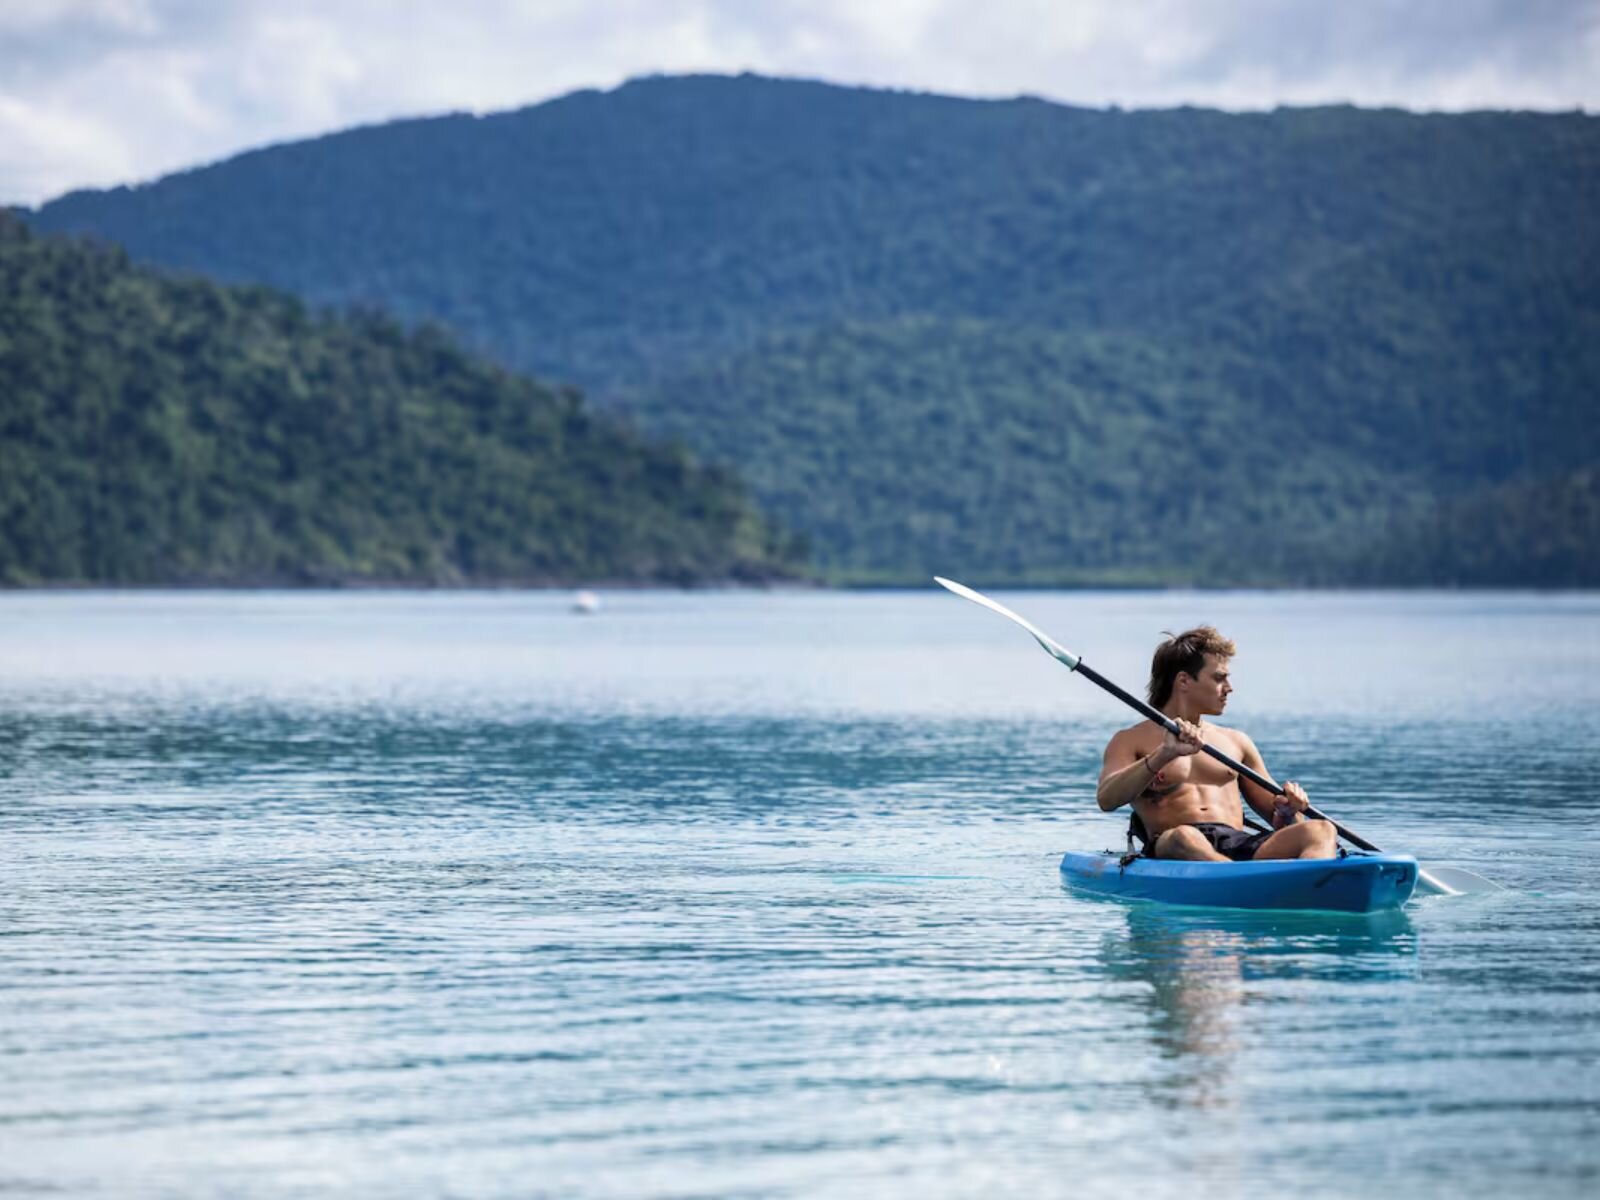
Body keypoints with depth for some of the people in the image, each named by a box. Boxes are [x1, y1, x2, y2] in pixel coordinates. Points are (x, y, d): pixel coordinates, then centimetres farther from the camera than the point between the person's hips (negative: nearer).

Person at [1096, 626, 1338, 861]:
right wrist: (1164, 755, -19)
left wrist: (1287, 811, 1)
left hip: (1240, 848, 4)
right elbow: (1106, 800, -6)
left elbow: (1276, 818, 27)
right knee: (1184, 837, -41)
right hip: (1170, 853, -4)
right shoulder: (1132, 741, 14)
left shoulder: (1236, 742, 28)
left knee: (1321, 831, -24)